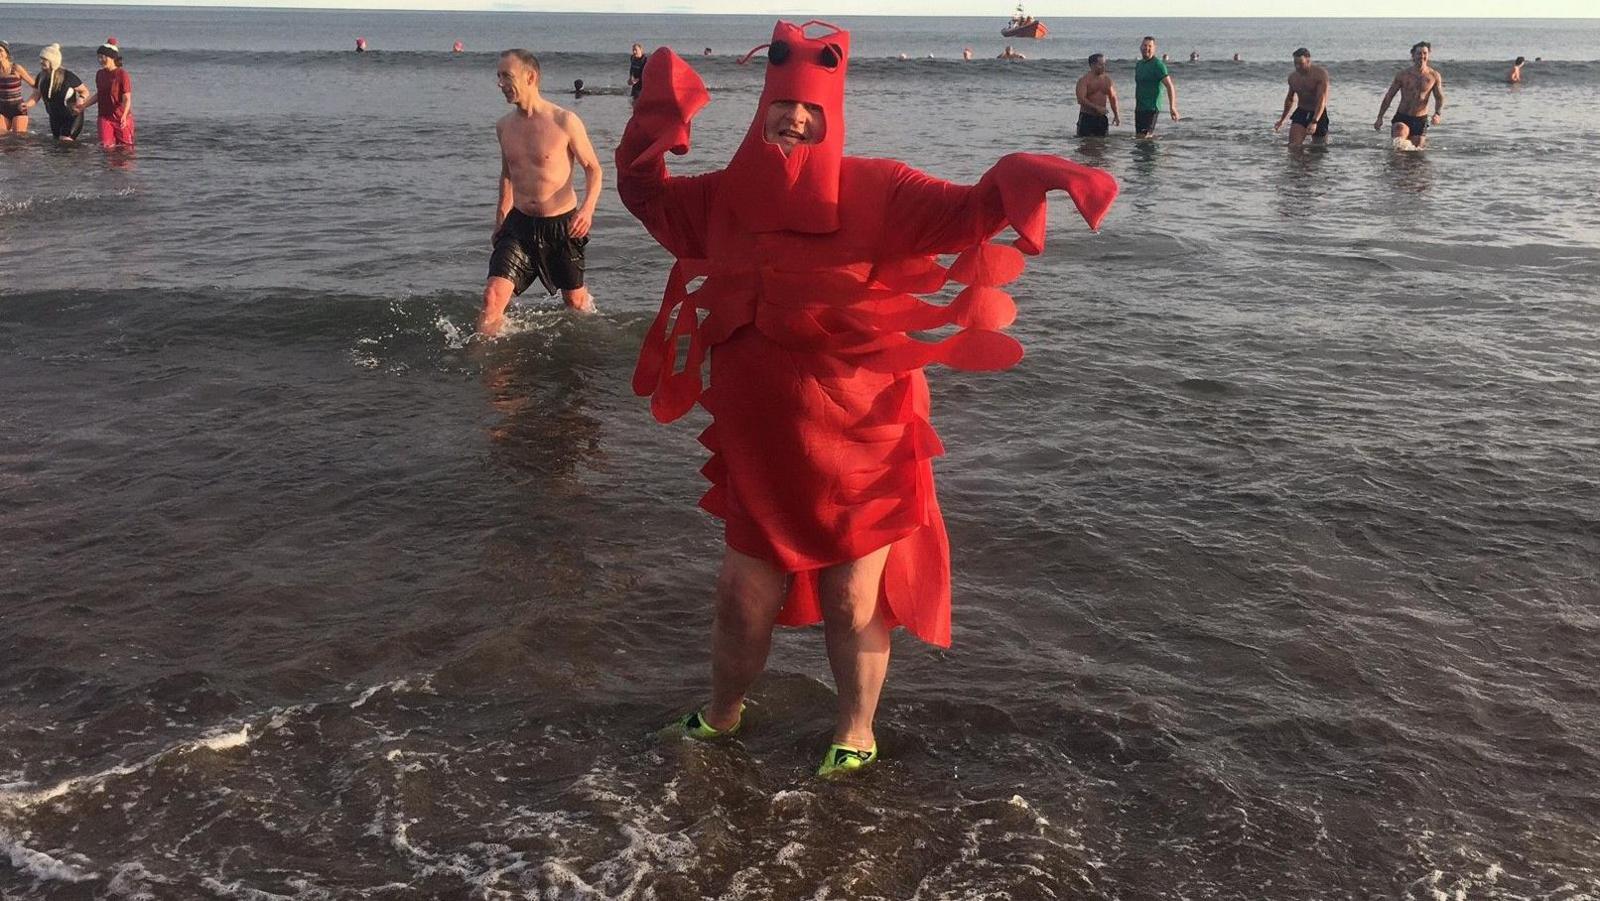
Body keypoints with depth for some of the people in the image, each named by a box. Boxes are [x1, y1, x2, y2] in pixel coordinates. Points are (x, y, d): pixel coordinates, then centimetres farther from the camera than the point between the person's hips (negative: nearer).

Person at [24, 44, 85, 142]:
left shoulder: (67, 76, -20)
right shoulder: (41, 77, -5)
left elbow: (85, 91, -9)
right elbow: (35, 96, 1)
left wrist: (81, 99, -31)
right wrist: (26, 105, -19)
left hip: (72, 116, -7)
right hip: (55, 118, 7)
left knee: (65, 142, -18)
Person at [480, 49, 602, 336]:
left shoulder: (565, 122, -13)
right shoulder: (504, 127, 3)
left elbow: (593, 168, -5)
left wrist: (588, 208, -22)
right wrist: (500, 220, 23)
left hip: (561, 226, -3)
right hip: (520, 224, 3)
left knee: (575, 301, 15)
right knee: (492, 298, -14)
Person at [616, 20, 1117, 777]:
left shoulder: (873, 192, -11)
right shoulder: (727, 197, 2)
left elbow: (963, 212, -22)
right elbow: (641, 188, 16)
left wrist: (1030, 178, -39)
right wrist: (660, 112, 5)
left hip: (856, 446, -4)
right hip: (761, 448, 4)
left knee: (853, 603, 10)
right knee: (742, 597, 17)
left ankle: (855, 734, 33)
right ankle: (722, 715, 43)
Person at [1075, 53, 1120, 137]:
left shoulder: (1107, 79, 11)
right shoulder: (1084, 80, -7)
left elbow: (1112, 98, 17)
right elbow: (1081, 100, -18)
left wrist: (1116, 115, 5)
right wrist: (1096, 107, -25)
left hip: (1102, 118, 5)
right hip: (1087, 118, -5)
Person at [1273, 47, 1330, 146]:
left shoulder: (1320, 74, -16)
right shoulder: (1292, 77, 2)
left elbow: (1322, 100, -24)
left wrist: (1314, 122, -36)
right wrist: (1282, 120, 26)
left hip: (1318, 114, -3)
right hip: (1301, 112, 4)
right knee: (1293, 146, -15)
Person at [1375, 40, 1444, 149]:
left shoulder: (1434, 76, 1)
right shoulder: (1403, 74, -2)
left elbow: (1439, 98, 7)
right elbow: (1389, 96, 4)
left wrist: (1438, 114, -14)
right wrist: (1380, 118, 1)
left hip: (1420, 120, 2)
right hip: (1402, 117, -2)